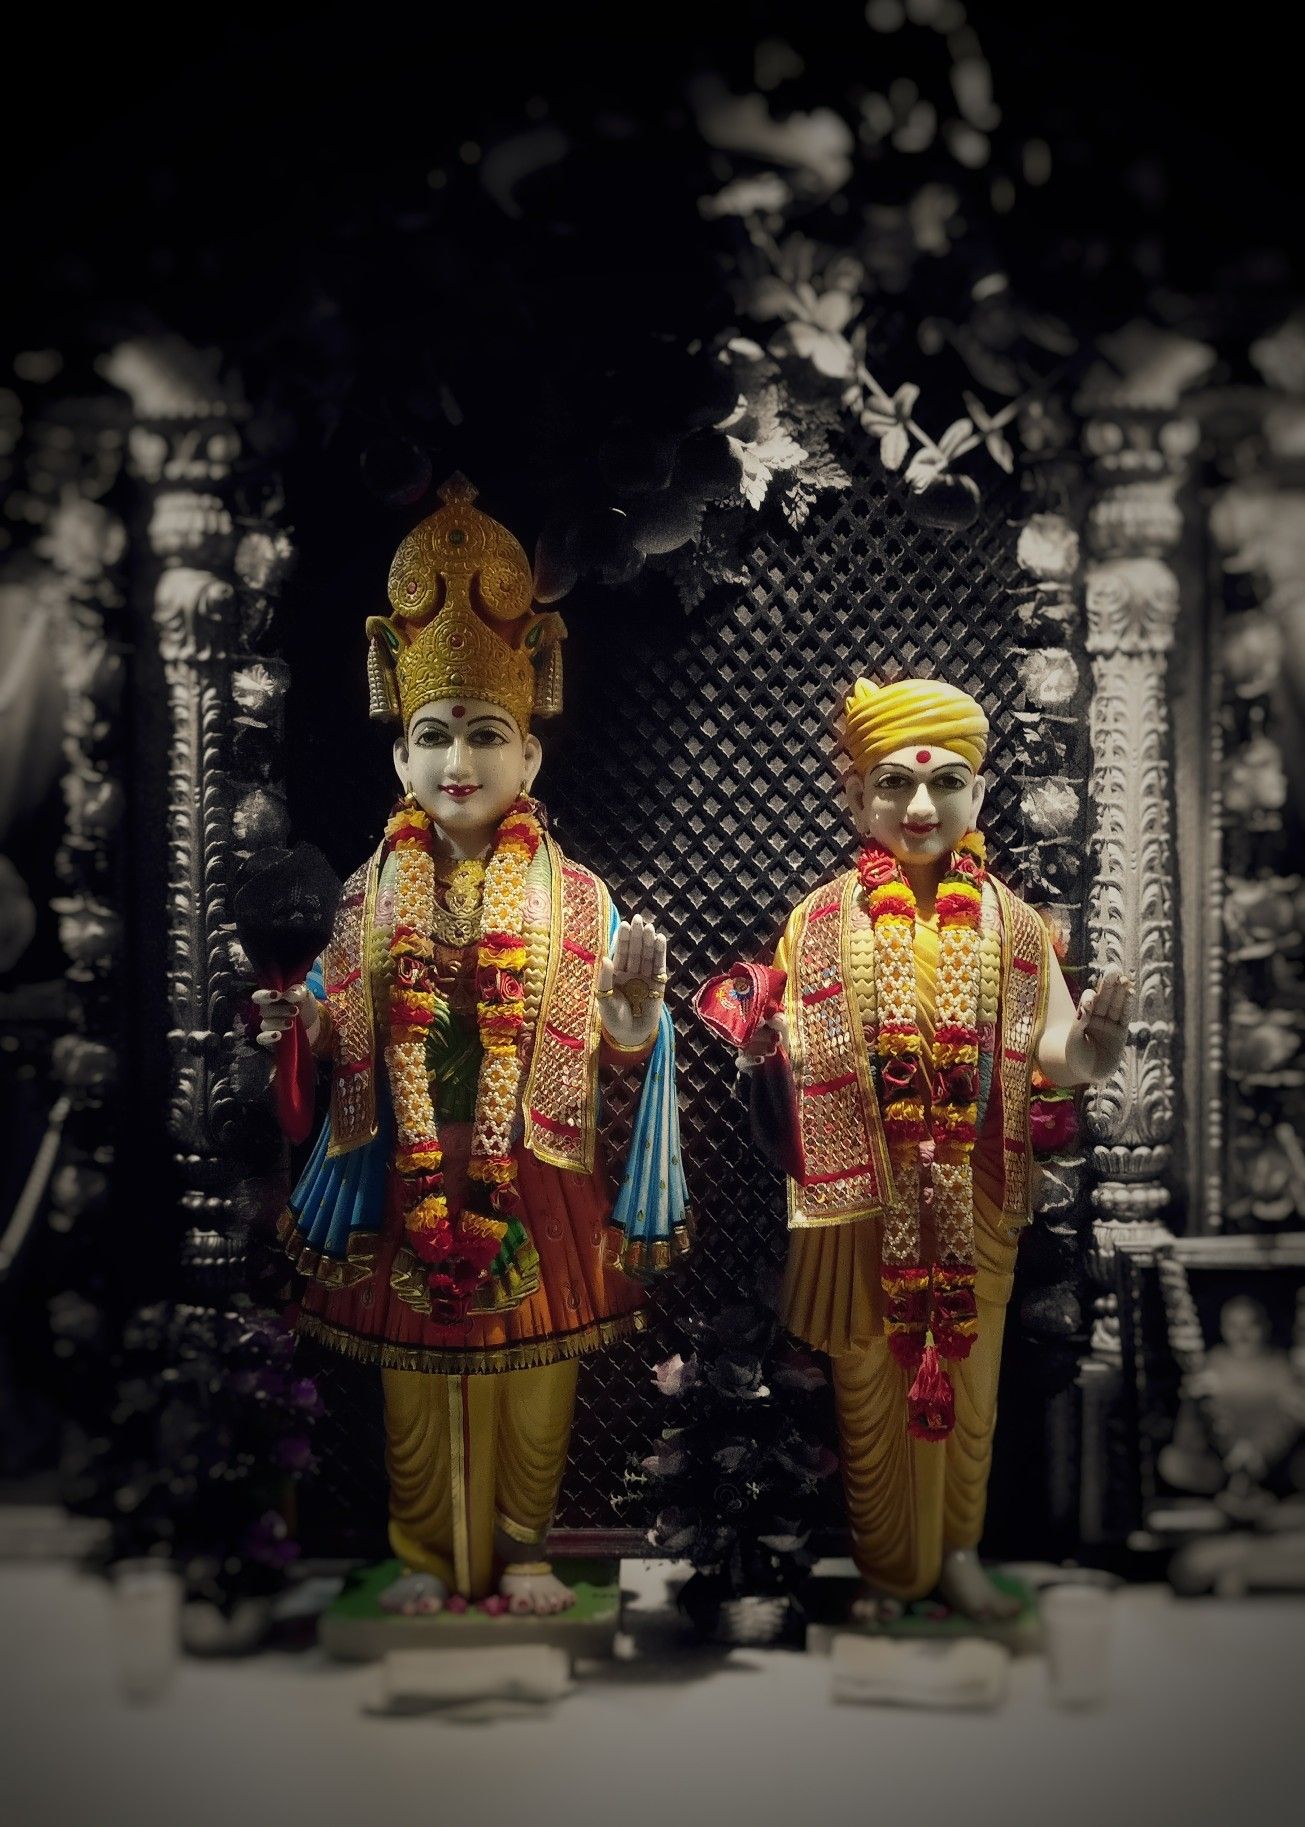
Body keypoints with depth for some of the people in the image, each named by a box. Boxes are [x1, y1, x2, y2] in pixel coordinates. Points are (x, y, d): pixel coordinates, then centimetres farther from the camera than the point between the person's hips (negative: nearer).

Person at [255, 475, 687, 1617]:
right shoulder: (373, 896, 4)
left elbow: (617, 1042, -3)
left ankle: (522, 1546, 24)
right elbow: (344, 1032, 10)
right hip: (412, 1181, 1)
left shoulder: (574, 897, -1)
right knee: (418, 1369, 9)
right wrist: (295, 1020, -10)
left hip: (534, 1181, -1)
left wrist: (637, 997, -23)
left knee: (532, 1366, 7)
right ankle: (426, 1554, 24)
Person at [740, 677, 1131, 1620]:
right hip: (865, 1200, -1)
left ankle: (958, 1551, 34)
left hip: (974, 1205, 1)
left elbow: (1051, 1049, -10)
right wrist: (760, 1051, -26)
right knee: (873, 1385, 11)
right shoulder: (821, 922, -7)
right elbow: (795, 1071, -5)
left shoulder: (1012, 923, -3)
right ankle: (887, 1568, 30)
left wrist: (1088, 1051, -31)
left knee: (967, 1377, 14)